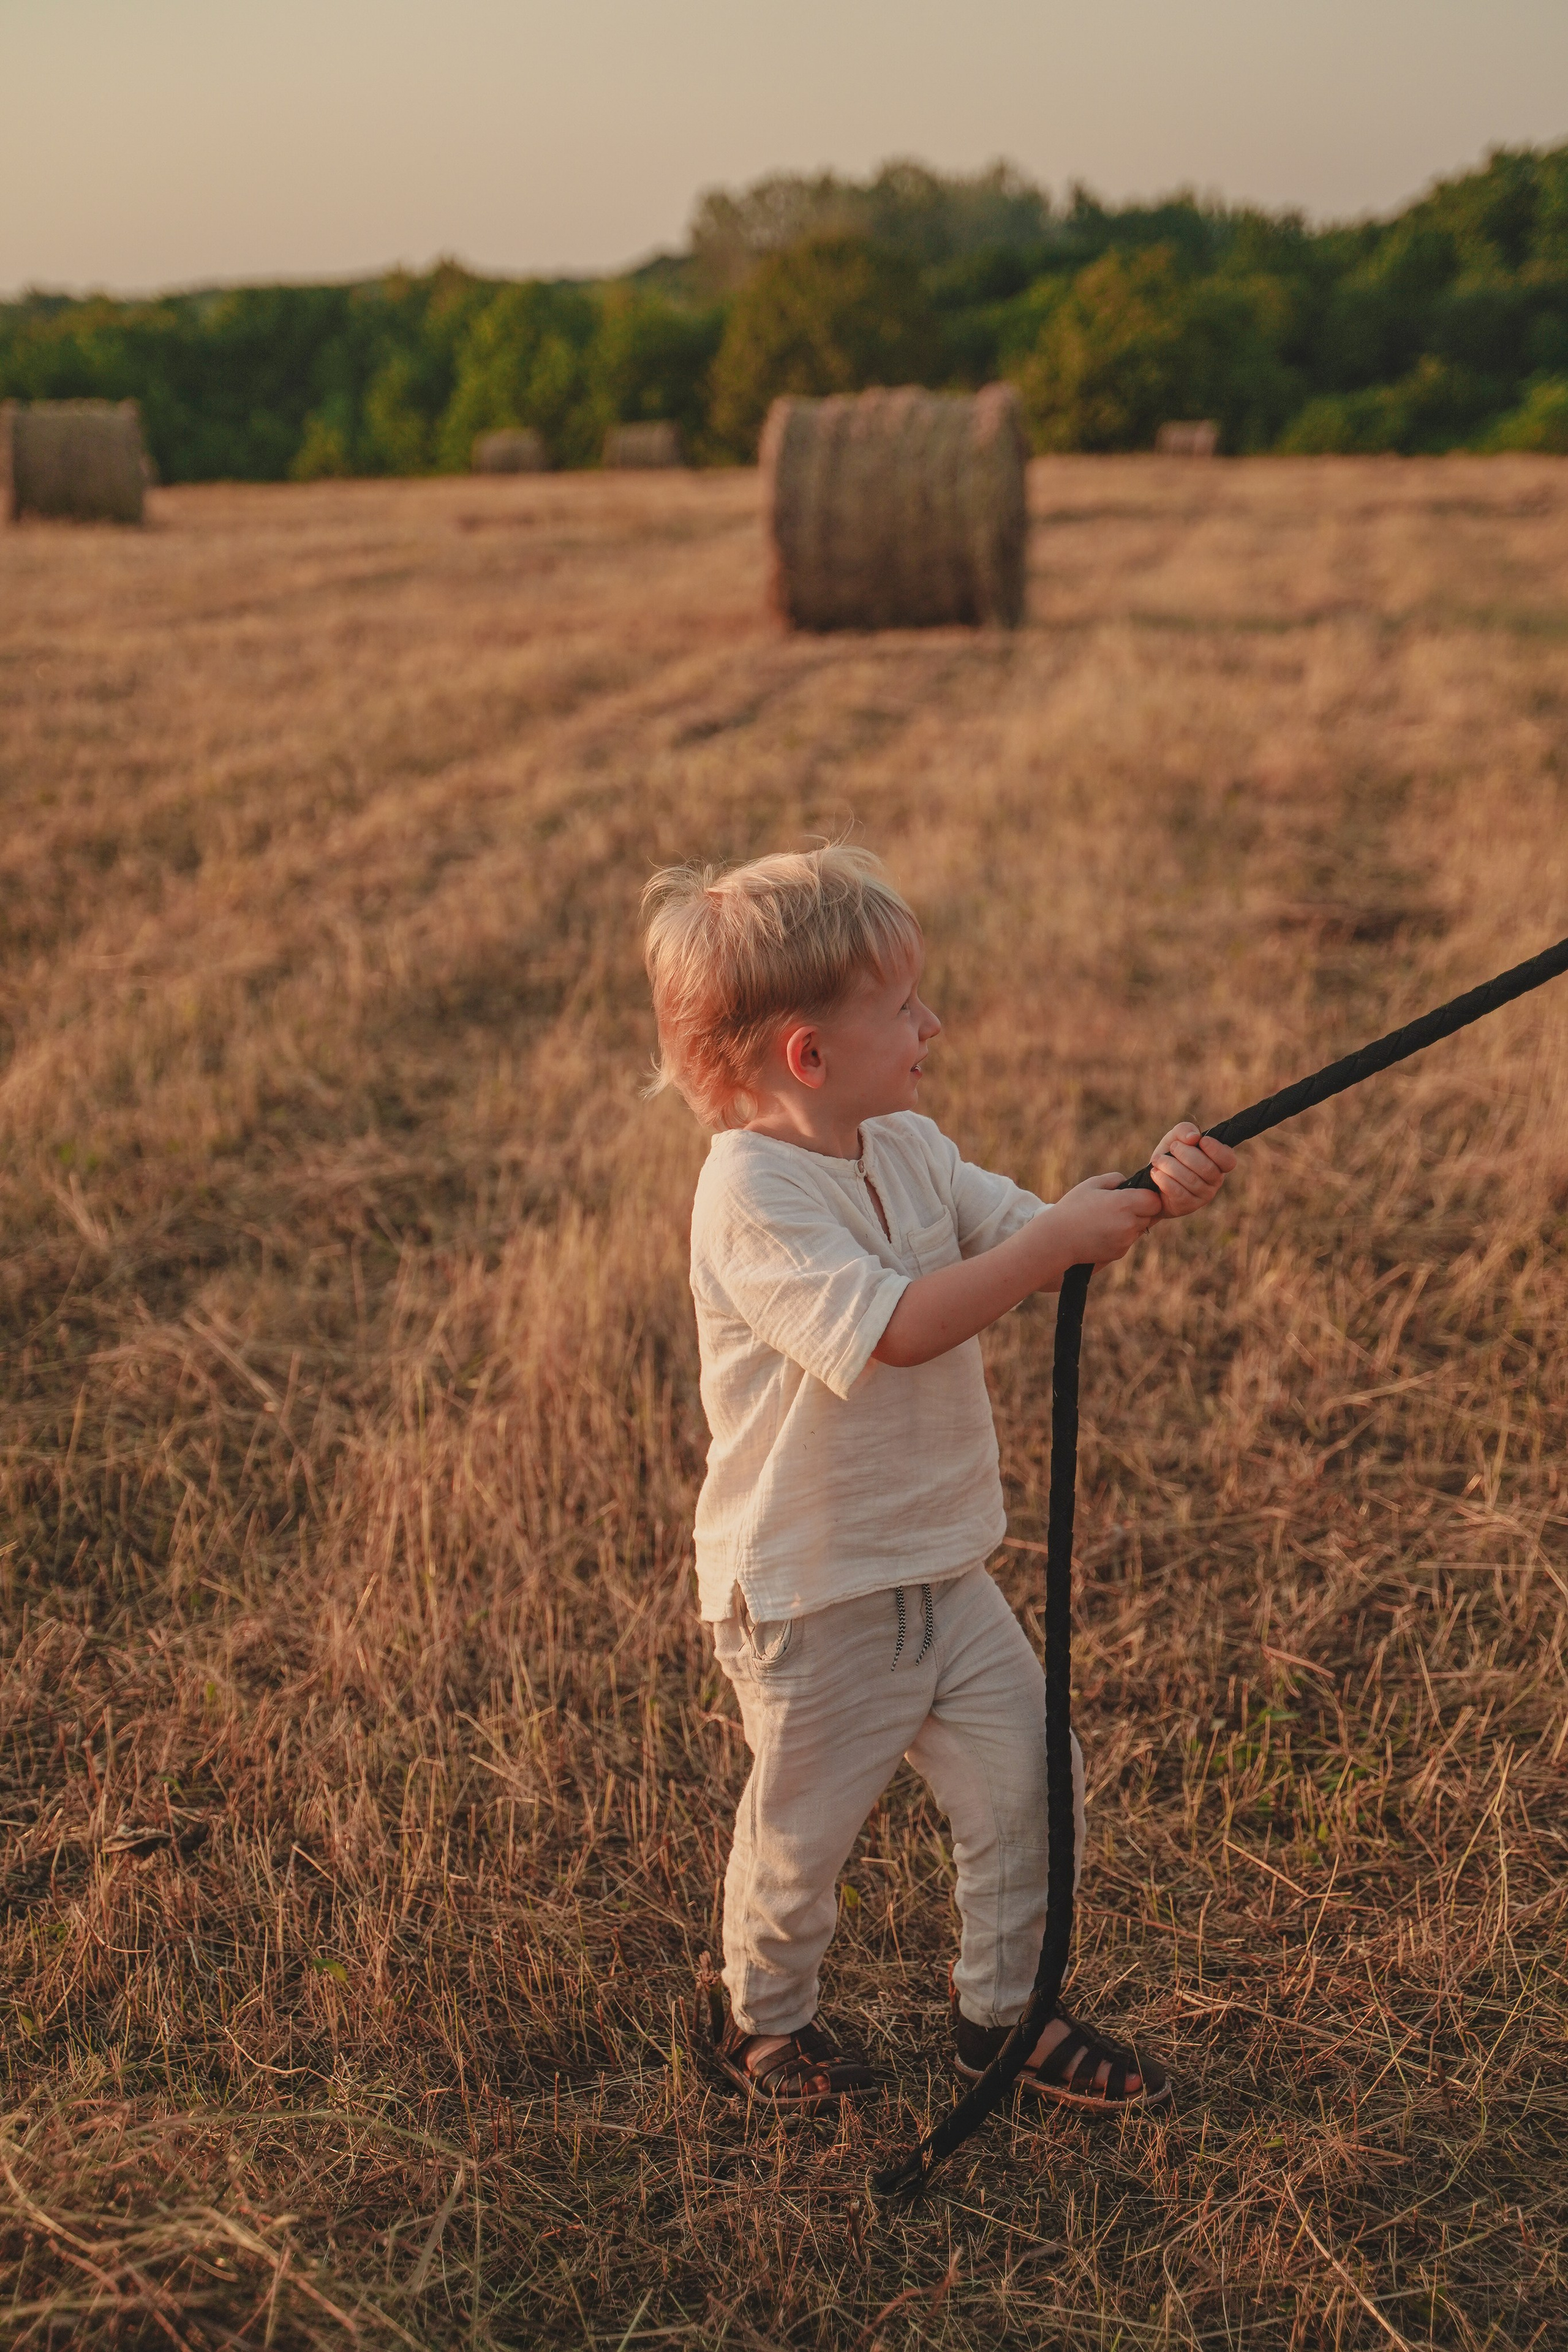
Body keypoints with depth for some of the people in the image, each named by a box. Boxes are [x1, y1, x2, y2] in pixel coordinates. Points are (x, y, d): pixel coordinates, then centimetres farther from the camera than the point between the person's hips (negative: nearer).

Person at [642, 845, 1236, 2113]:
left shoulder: (907, 1148, 4)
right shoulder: (752, 1194, -23)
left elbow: (1024, 1230, 4)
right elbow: (892, 1326, -33)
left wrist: (1145, 1196, -15)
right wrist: (1061, 1241, -30)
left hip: (942, 1568, 7)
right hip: (812, 1594, -7)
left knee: (1029, 1775, 11)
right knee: (805, 1822, 11)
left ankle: (1004, 2009, 33)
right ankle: (768, 2019, 39)